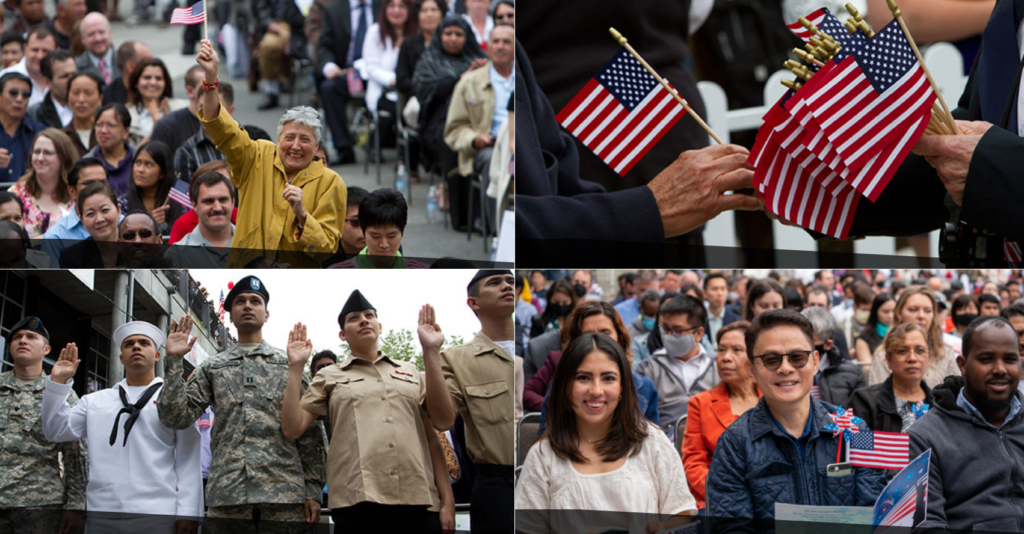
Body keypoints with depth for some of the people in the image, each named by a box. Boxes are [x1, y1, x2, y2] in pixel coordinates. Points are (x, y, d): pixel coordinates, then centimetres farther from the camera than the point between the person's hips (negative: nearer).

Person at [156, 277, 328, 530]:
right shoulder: (212, 367, 17)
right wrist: (173, 361, -1)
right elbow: (176, 417, 6)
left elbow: (310, 432, 10)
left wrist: (313, 491, 1)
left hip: (284, 494, -1)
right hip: (226, 496, 1)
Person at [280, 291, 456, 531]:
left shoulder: (411, 372, 19)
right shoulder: (329, 377, 14)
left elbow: (431, 439, 15)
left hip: (413, 501, 2)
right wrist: (295, 367, 0)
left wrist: (448, 501, 6)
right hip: (357, 502, -2)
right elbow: (292, 429, 3)